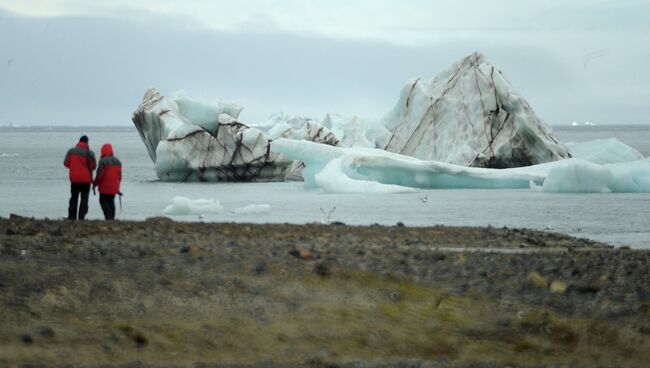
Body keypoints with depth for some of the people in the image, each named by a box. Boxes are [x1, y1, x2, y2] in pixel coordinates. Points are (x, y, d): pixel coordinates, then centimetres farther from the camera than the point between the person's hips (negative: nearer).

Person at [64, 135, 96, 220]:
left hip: (74, 179, 2)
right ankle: (81, 217, -5)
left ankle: (72, 217, 12)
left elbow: (66, 163, 2)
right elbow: (93, 166, -3)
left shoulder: (71, 151, -3)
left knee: (73, 198, 14)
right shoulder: (90, 153, -9)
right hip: (86, 179, -2)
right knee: (84, 199, 4)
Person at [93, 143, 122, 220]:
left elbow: (99, 174, -17)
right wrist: (117, 187, 20)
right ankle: (112, 217, 14)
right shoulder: (117, 161, 7)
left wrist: (95, 184, -2)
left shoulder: (102, 161, -15)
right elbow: (119, 175, 12)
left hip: (105, 187, -6)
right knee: (111, 201, 17)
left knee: (103, 201, 5)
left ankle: (108, 217, -8)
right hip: (114, 187, 6)